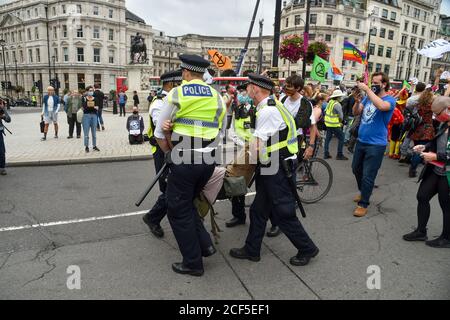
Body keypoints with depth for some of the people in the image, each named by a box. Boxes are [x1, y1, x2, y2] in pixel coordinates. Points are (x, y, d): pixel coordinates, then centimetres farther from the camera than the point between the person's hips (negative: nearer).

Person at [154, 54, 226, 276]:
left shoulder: (177, 94, -3)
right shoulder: (217, 97, 10)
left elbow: (160, 133, 1)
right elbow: (219, 133, 11)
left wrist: (171, 153, 14)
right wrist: (206, 150, 11)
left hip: (184, 161, -5)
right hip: (209, 161, 6)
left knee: (178, 210, 9)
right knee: (186, 203, 25)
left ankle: (193, 263, 17)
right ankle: (205, 244, 20)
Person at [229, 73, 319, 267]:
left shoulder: (267, 111, -19)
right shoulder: (270, 106, 12)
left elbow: (256, 148, -20)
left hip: (278, 170, -10)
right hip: (271, 169, 10)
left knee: (283, 214, 3)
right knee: (258, 210, 16)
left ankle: (307, 249, 23)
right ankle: (252, 250, 29)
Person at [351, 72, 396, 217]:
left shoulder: (390, 100, -11)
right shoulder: (368, 97, 7)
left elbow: (381, 106, -34)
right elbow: (356, 112, 4)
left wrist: (367, 89, -29)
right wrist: (357, 101, -15)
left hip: (376, 144, -7)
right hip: (361, 141, 7)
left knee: (368, 176, -3)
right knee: (356, 169, 20)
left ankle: (363, 204, 11)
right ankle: (363, 192, 42)